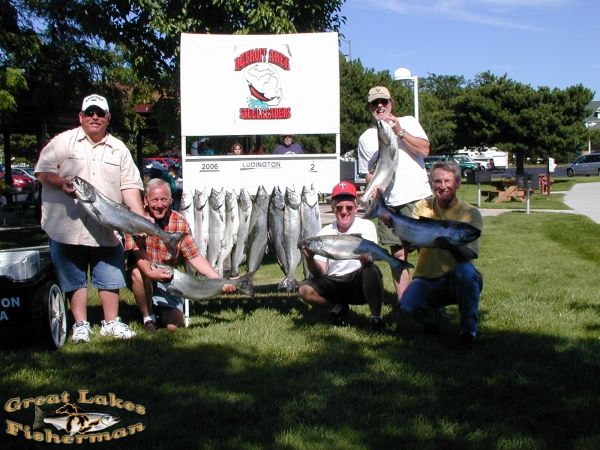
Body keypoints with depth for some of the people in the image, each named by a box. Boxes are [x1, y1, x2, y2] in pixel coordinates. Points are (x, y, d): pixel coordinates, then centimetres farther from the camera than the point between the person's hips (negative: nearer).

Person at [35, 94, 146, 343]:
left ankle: (111, 322, 20)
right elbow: (43, 171, -1)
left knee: (111, 277, 7)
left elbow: (130, 186, 6)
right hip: (68, 226, -2)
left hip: (106, 229, 2)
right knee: (74, 279, 6)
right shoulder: (63, 141, 3)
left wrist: (142, 219, -5)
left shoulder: (119, 149, 10)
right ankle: (80, 325, 16)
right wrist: (61, 183, -21)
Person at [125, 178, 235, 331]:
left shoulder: (180, 223, -8)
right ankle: (148, 317, -12)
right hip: (142, 279, -1)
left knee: (174, 326, -15)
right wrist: (149, 272, -46)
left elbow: (195, 257, -9)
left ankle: (160, 310, 21)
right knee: (138, 272, -36)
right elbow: (137, 251, -25)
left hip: (167, 281, 1)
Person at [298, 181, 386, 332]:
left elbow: (369, 261, -18)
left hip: (359, 283, -2)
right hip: (333, 285, 3)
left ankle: (376, 318, -13)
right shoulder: (324, 233, -1)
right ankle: (338, 308, 7)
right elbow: (320, 272, -8)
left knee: (371, 270, -34)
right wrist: (309, 260, -30)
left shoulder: (366, 226, -6)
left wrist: (365, 259, -43)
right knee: (305, 289, -23)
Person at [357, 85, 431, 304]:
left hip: (419, 198, -2)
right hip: (389, 203, 2)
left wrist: (399, 131, -11)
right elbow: (367, 173, 15)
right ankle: (403, 303, 10)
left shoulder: (408, 122, 7)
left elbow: (424, 149, -6)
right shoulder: (366, 138, 11)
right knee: (399, 254, 5)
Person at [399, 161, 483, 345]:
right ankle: (434, 315, 11)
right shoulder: (423, 207, 0)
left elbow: (468, 255, -21)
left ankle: (469, 328, -10)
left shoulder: (470, 213, -7)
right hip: (427, 280, 1)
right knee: (408, 304, -27)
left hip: (459, 281, -1)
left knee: (465, 270, -35)